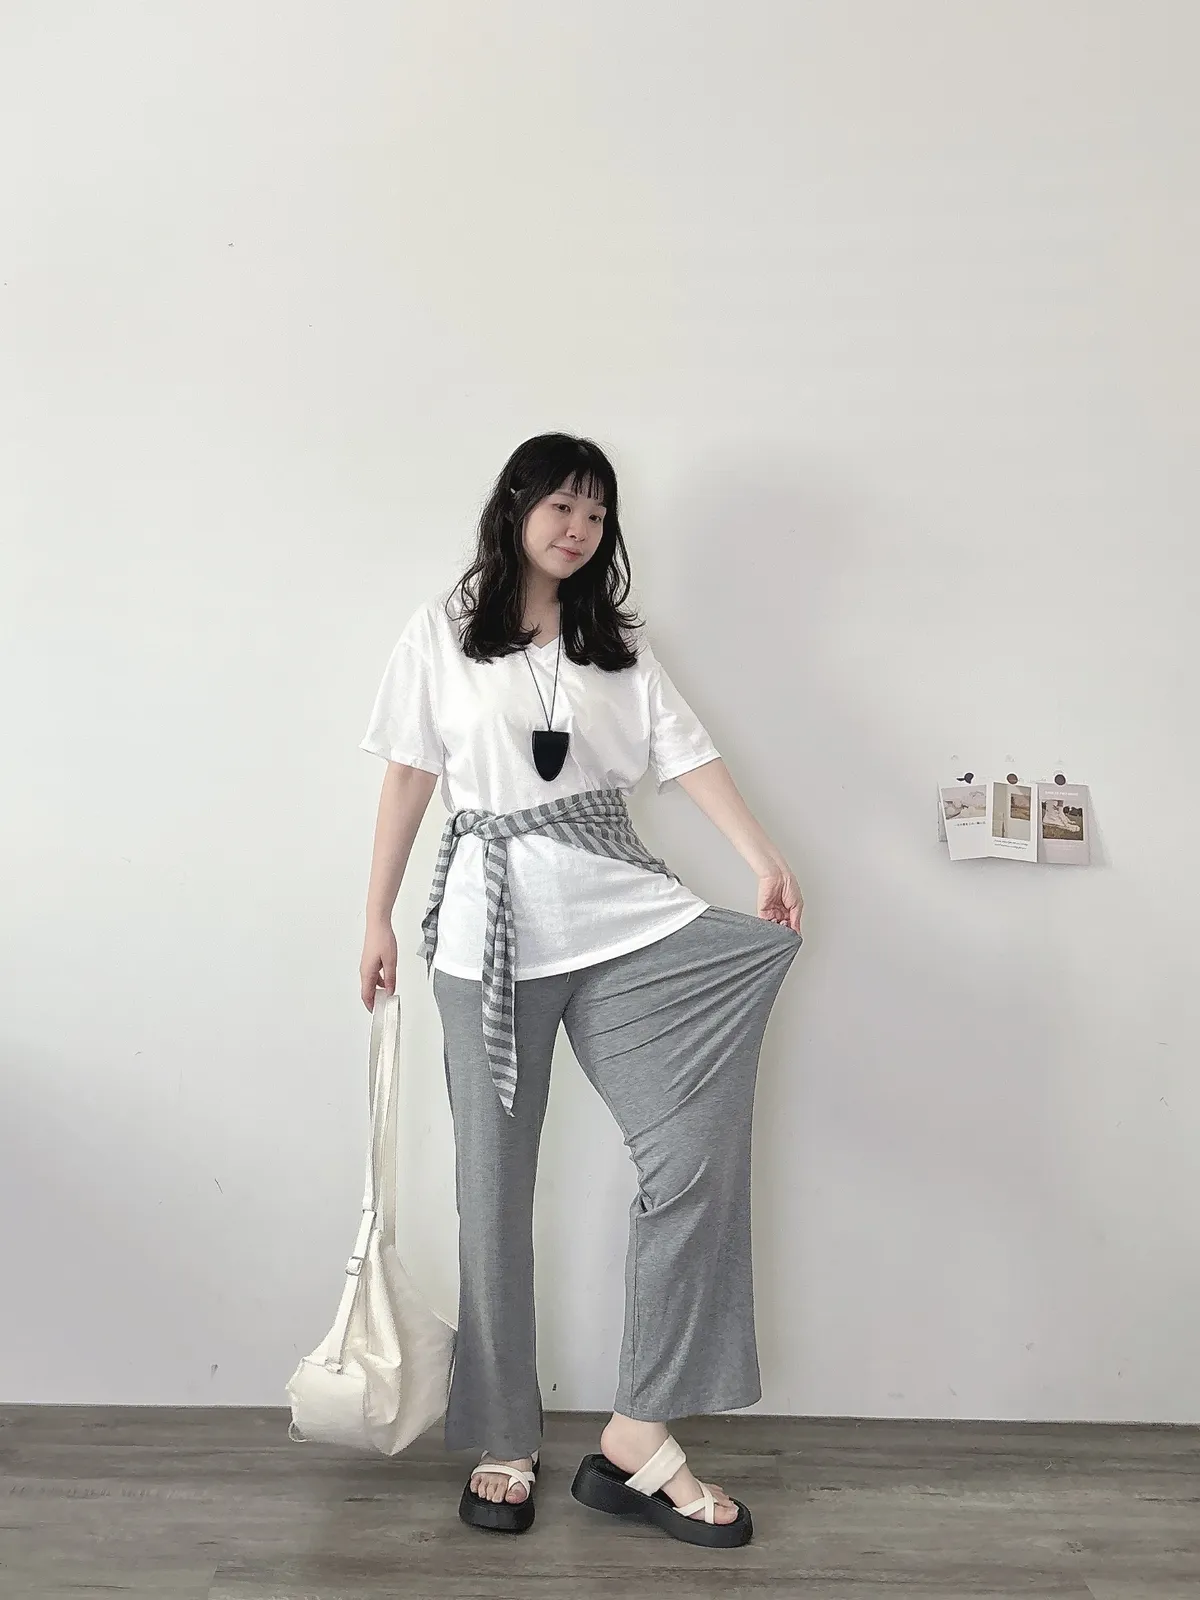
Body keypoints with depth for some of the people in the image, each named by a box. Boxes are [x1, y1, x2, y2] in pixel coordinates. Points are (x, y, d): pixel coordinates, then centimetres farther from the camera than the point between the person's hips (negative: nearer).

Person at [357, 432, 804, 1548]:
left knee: (698, 1152, -11)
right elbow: (408, 778, 7)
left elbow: (687, 753, 2)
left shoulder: (619, 642, 15)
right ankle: (500, 1446, 17)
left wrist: (765, 860, -12)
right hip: (493, 923, -2)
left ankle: (639, 1438, -3)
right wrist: (377, 919, 3)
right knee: (496, 1187, 3)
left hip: (623, 914, 3)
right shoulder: (443, 631, 8)